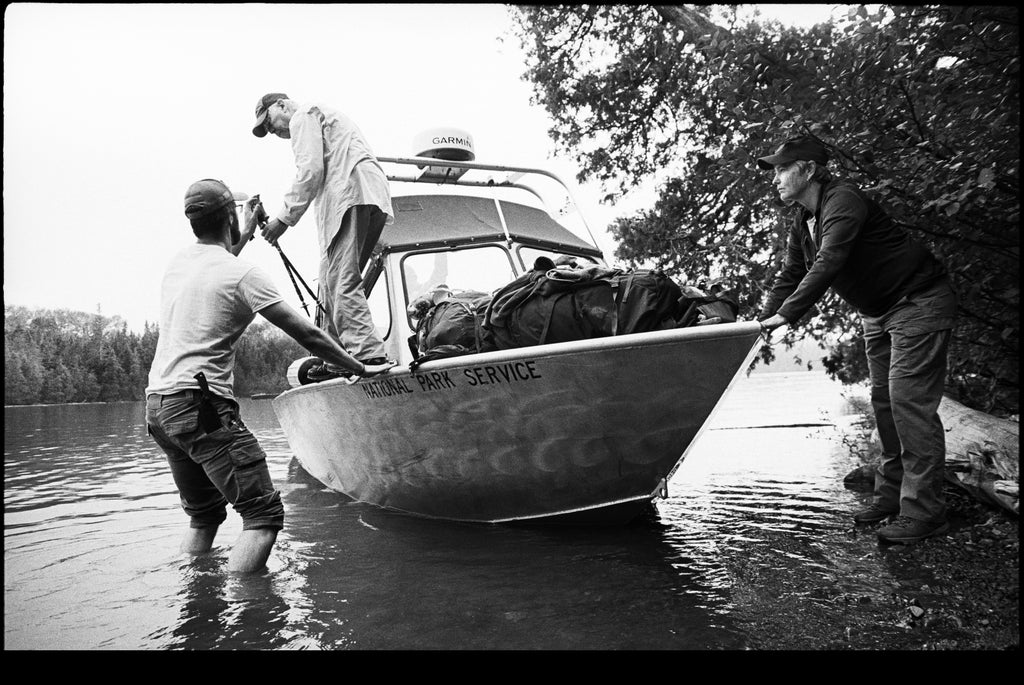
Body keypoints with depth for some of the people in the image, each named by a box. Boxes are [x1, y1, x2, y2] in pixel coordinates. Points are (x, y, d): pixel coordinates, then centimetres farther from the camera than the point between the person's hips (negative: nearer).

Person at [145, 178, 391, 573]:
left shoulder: (177, 263, 13)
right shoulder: (243, 274, -9)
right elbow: (306, 335, -8)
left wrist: (245, 236, 49)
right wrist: (361, 370, 0)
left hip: (156, 403, 9)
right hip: (201, 407, -9)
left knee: (204, 514, 22)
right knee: (264, 514, -7)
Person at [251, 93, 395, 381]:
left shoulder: (303, 115, 10)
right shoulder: (327, 117, 39)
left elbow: (310, 170, -6)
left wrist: (285, 217, -6)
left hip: (350, 194, -9)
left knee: (341, 280, -16)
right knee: (333, 280, 8)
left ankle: (367, 354, -25)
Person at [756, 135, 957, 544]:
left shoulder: (843, 201, -24)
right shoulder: (802, 223, 6)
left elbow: (828, 264, -34)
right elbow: (792, 275, 9)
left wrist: (786, 314, -36)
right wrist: (763, 321, -1)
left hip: (919, 304, -10)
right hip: (877, 313, 10)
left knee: (909, 403, -12)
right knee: (884, 402, 11)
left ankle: (924, 513, -5)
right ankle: (890, 495, 21)